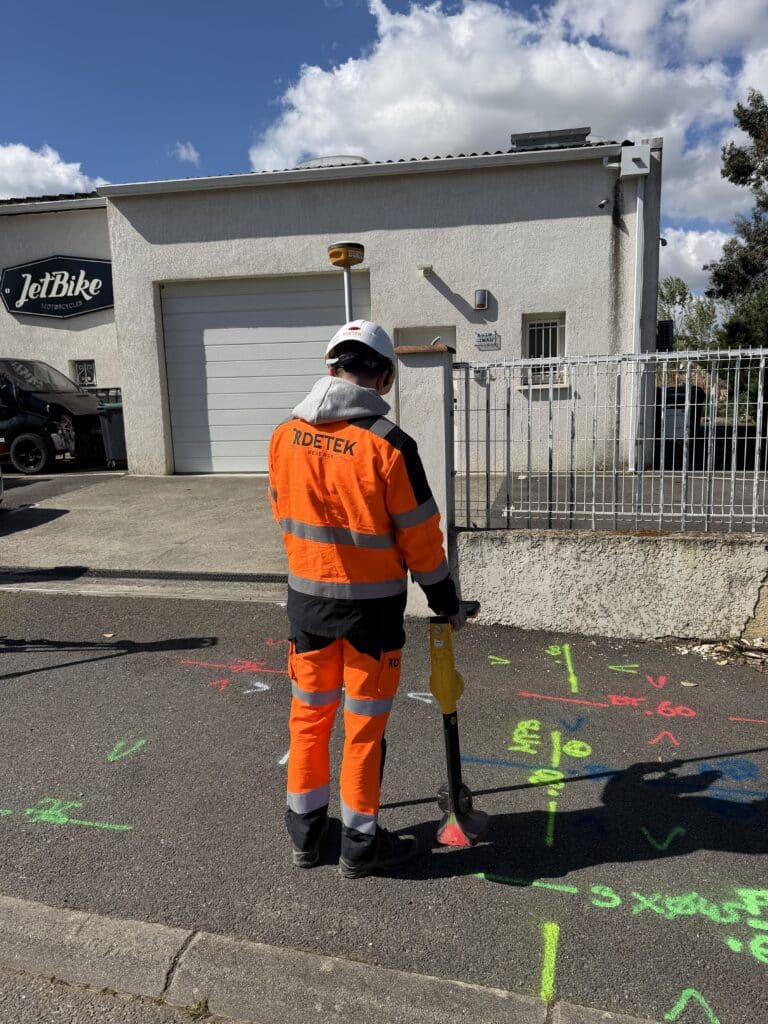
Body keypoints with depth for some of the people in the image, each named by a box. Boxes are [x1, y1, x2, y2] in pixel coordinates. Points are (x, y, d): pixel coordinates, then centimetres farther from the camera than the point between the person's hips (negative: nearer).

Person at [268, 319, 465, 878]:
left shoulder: (285, 436, -3)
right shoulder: (388, 444, -18)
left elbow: (286, 517, 8)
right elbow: (419, 537, -12)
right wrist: (447, 603, 3)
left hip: (307, 597, 5)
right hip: (371, 605, -4)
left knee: (310, 712, 18)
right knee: (364, 724, 10)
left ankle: (306, 831, 34)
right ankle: (361, 844, 26)